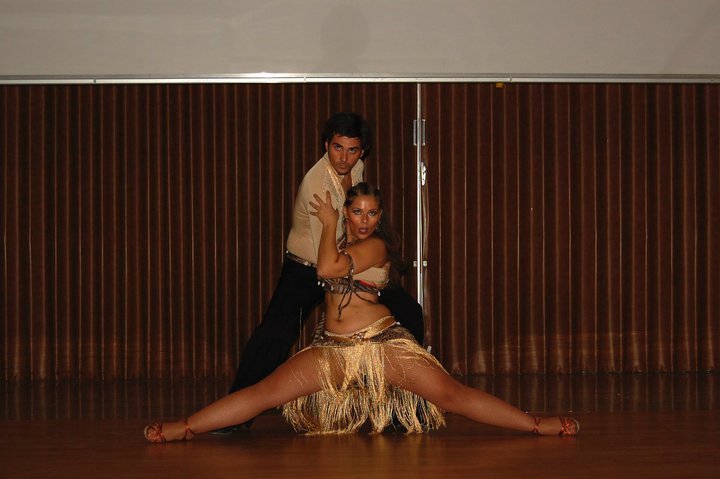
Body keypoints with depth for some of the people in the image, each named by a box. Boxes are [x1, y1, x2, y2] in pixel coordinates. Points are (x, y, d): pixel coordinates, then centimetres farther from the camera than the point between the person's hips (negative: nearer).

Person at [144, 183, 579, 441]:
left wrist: (329, 223, -2)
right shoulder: (341, 245, 17)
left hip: (382, 342, -5)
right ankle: (182, 430, -13)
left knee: (448, 392, -15)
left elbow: (328, 268, -17)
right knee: (265, 391, -8)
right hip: (332, 347, 5)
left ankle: (537, 426, -14)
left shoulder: (377, 246, -5)